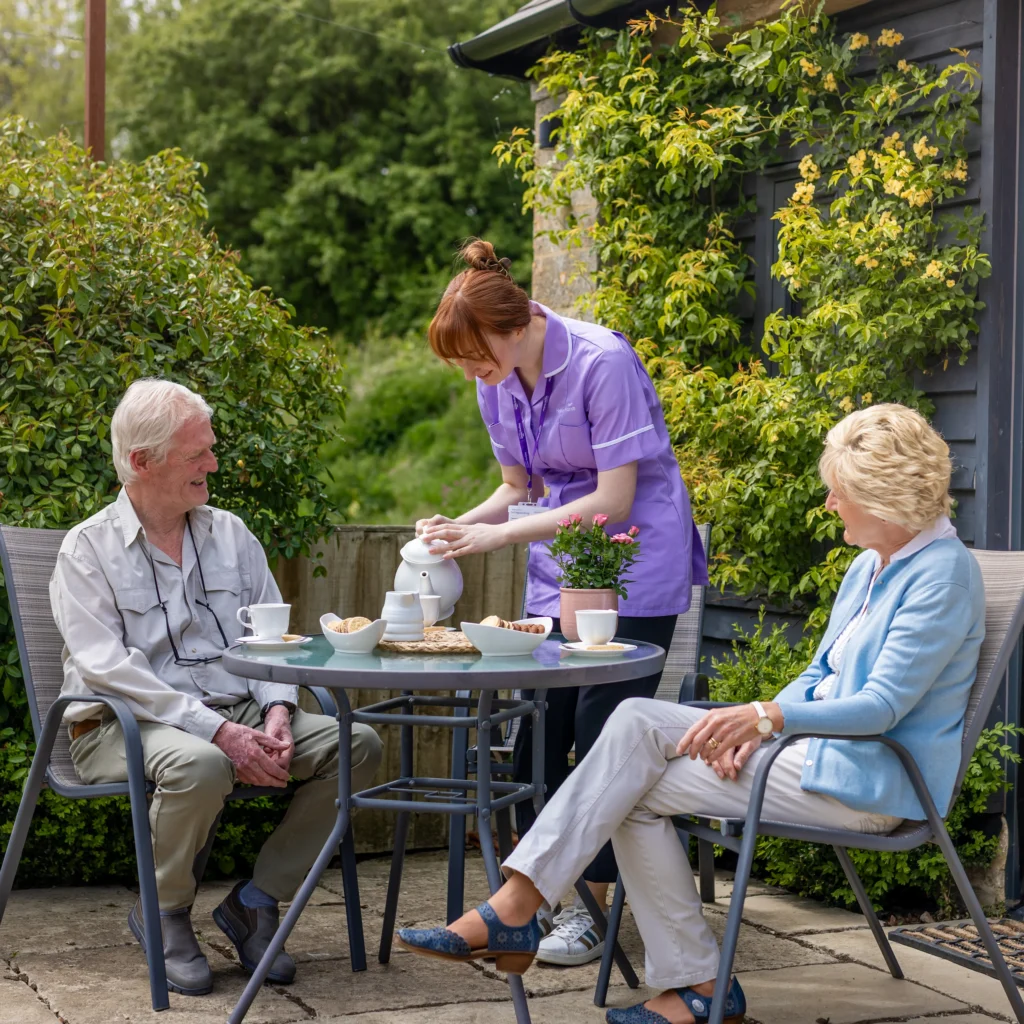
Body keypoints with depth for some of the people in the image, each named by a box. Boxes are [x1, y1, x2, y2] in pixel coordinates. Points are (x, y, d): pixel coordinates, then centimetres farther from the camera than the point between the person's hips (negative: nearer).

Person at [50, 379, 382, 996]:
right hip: (126, 726, -5)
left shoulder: (230, 534, 15)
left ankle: (255, 900, -5)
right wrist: (218, 730, -24)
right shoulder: (89, 549, -3)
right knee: (199, 765, -39)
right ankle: (163, 913, -10)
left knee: (357, 744, -16)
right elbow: (108, 669, -15)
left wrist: (276, 711, -10)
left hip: (237, 715, 6)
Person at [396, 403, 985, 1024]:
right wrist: (752, 731, -3)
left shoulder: (943, 572, -14)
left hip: (870, 781, -9)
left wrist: (766, 715, -30)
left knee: (637, 794, -14)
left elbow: (883, 706, -21)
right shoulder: (869, 566, 15)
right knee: (637, 722, -14)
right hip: (815, 744, 9)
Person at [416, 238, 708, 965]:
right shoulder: (497, 384, 2)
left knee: (601, 731, -10)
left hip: (635, 561, -7)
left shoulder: (603, 363, -20)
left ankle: (592, 909, 1)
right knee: (536, 728, 0)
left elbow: (614, 501, -21)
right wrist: (457, 527, -4)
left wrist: (497, 535, -23)